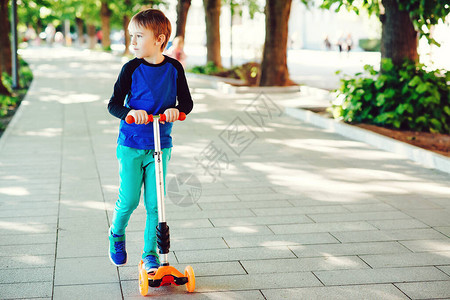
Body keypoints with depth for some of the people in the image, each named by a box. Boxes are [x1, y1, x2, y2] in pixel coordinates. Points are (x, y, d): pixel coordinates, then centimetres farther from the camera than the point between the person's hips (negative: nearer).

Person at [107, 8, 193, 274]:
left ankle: (151, 255, 15)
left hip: (160, 145, 1)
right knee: (129, 200, 0)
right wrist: (130, 112, -27)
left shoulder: (174, 68, 0)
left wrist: (176, 109, -19)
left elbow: (187, 102, 3)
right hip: (131, 145, -1)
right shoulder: (131, 69, -5)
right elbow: (114, 104, -6)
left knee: (154, 203, 1)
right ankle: (117, 234, 31)